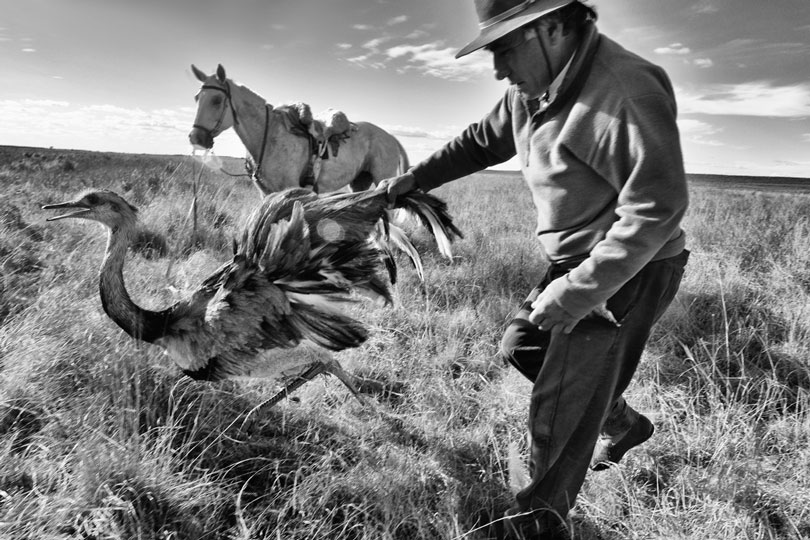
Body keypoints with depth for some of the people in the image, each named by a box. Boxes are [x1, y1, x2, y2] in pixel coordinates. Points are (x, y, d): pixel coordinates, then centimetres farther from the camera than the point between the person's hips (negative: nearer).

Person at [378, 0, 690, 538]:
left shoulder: (626, 91, -26)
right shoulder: (532, 89, 2)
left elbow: (655, 210, -28)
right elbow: (481, 141, 16)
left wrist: (572, 294, -28)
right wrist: (413, 179, 9)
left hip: (626, 272, -9)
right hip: (575, 262, 9)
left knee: (559, 412, -3)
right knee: (521, 346, 18)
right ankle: (622, 423, 36)